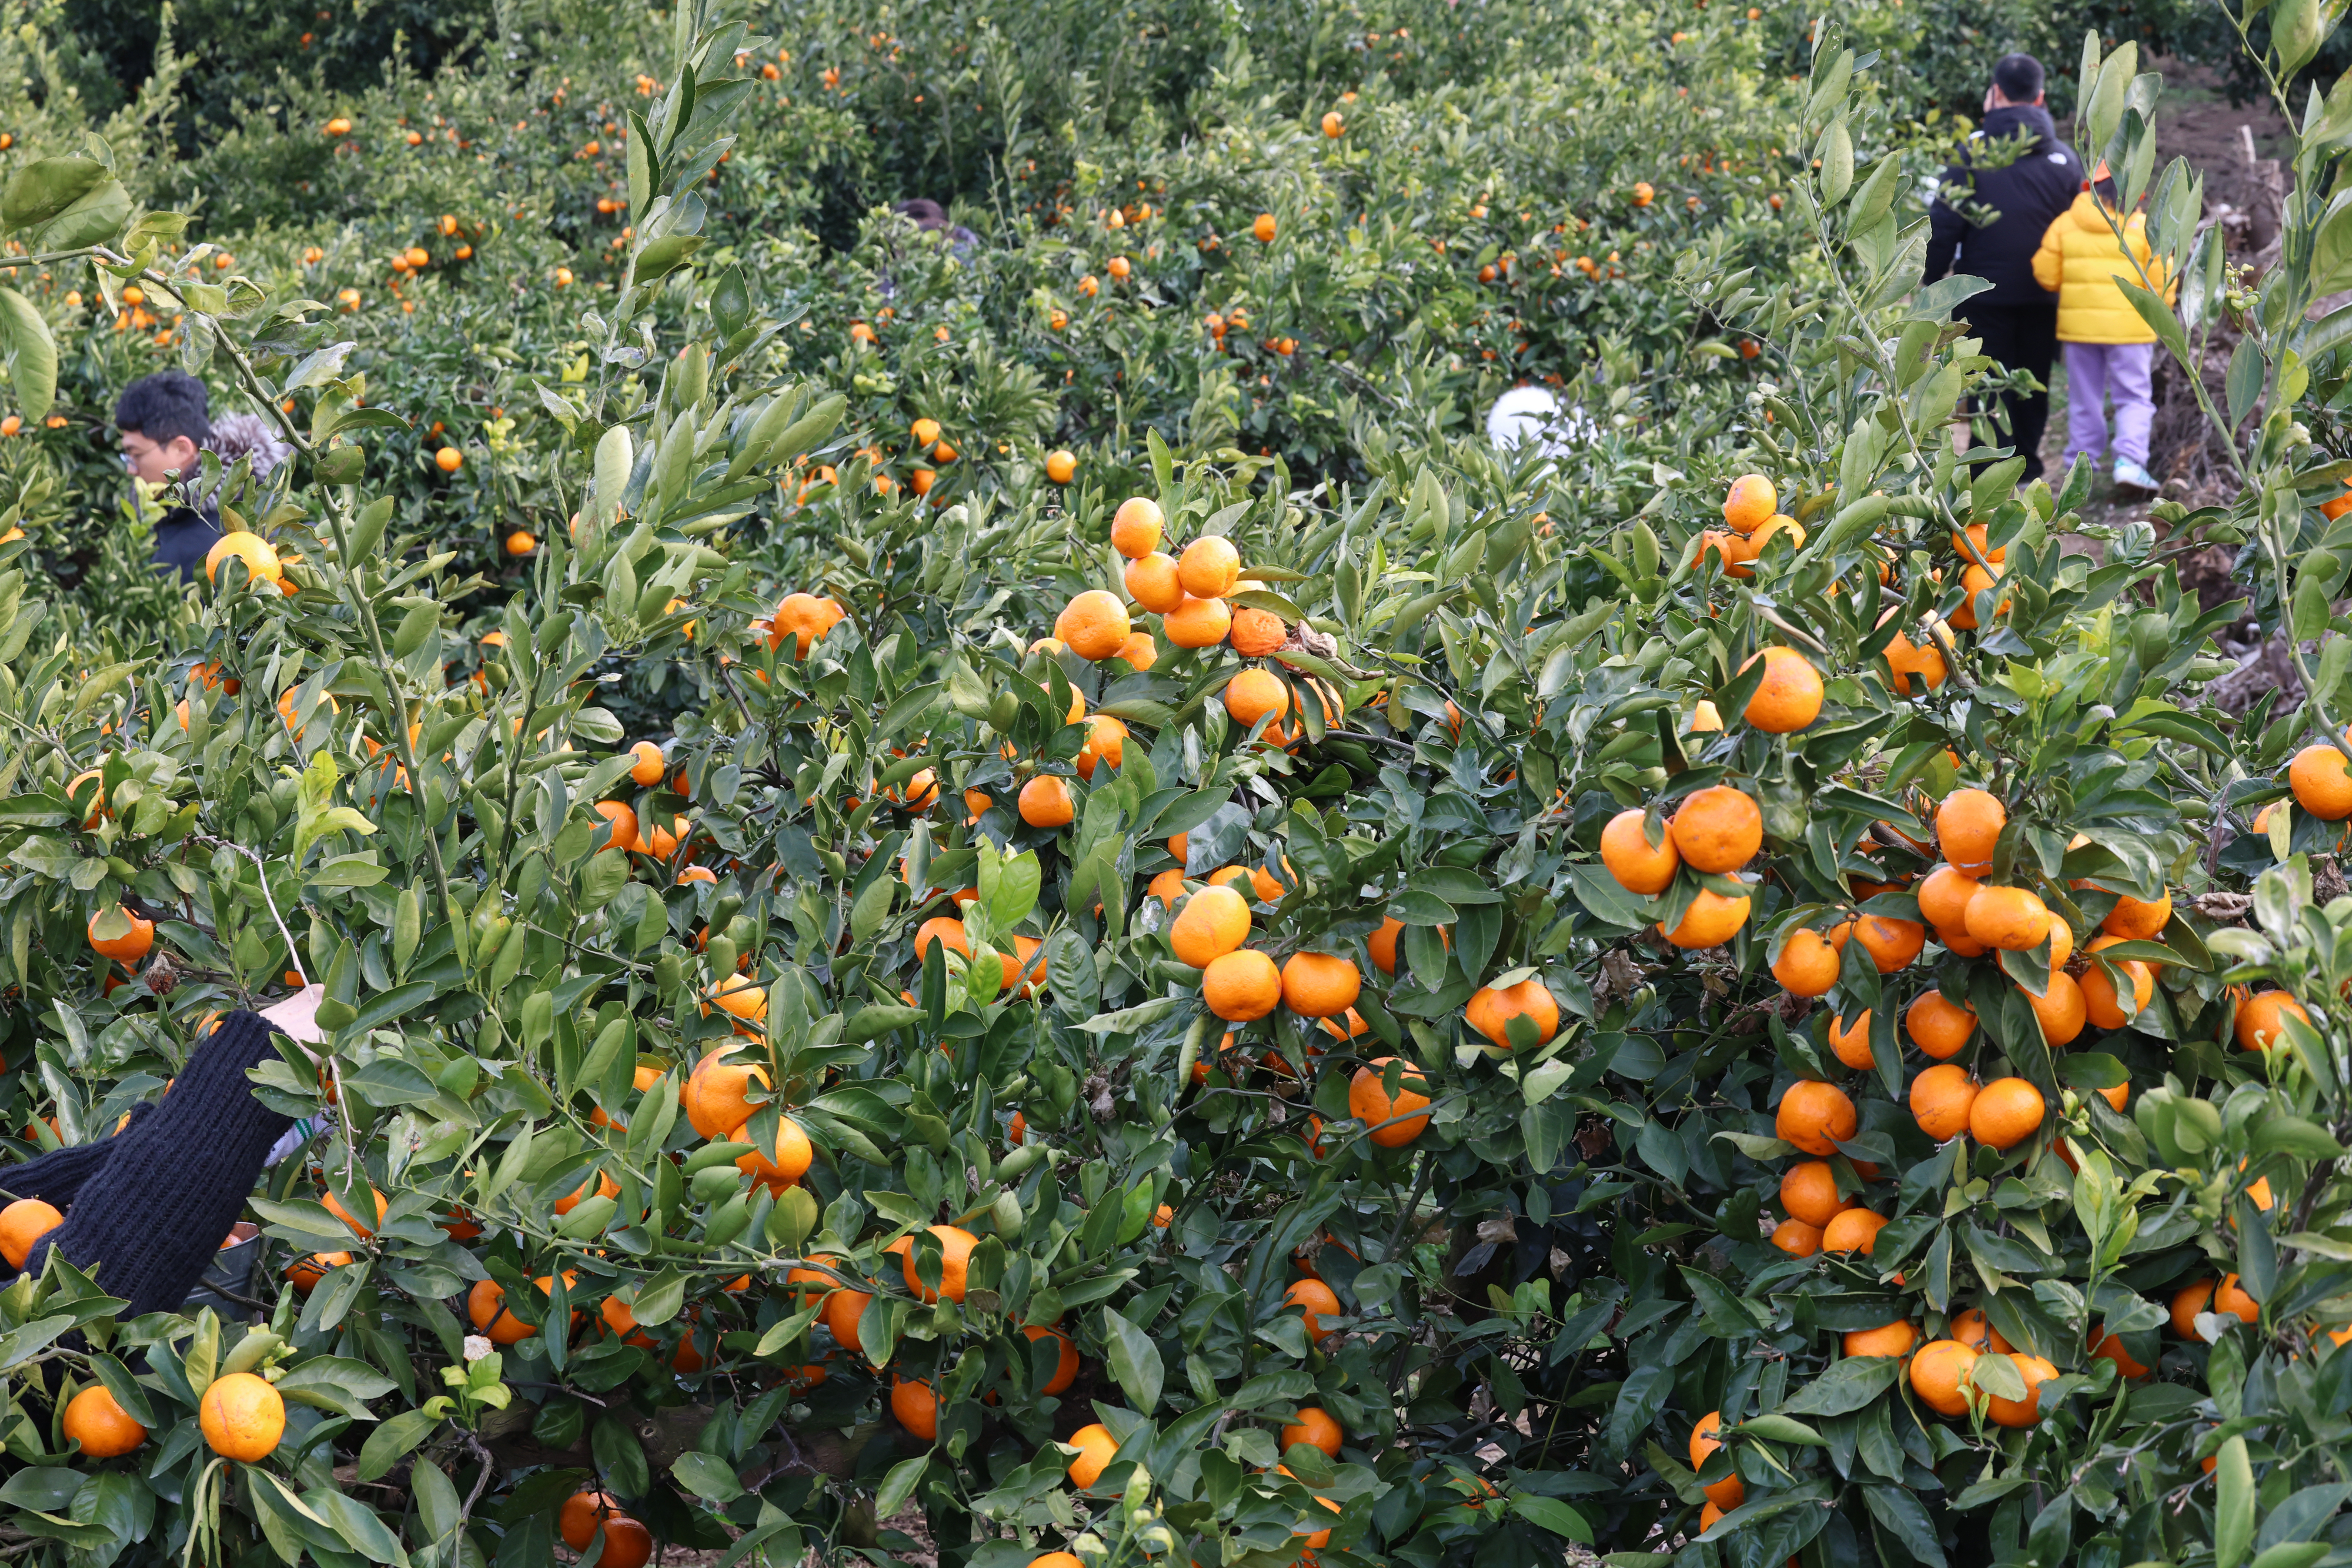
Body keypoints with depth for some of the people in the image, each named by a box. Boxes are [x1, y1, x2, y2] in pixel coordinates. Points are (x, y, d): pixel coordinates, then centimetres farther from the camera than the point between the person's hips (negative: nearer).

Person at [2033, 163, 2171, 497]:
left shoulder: (2065, 223, 1)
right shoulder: (2144, 227, -5)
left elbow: (2046, 275, 1)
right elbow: (2161, 283, -7)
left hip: (2078, 323, 2)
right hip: (2130, 327, -2)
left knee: (2084, 398, 13)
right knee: (2133, 397, 4)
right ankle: (2130, 462, -12)